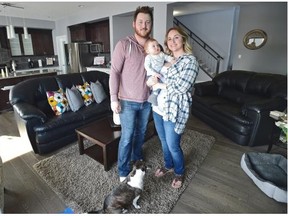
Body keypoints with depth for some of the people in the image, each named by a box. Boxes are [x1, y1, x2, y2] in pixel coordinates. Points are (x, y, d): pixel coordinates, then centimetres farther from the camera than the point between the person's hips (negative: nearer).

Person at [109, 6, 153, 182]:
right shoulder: (124, 45, -10)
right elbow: (114, 72, -11)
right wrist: (114, 98, -14)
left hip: (147, 101, 5)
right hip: (128, 101, -5)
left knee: (141, 133, 19)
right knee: (127, 137, 2)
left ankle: (137, 158, 44)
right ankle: (123, 171, 23)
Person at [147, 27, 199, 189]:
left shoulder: (190, 60, -9)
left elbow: (182, 87, -21)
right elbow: (152, 77, 18)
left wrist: (159, 85, -12)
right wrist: (151, 81, -7)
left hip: (174, 110, -6)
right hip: (158, 107, 7)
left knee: (173, 145, 6)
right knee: (164, 141, 20)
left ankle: (180, 172, 35)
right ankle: (168, 165, 46)